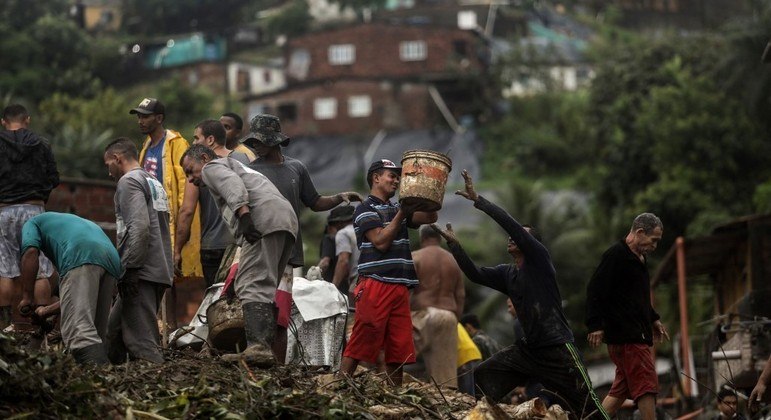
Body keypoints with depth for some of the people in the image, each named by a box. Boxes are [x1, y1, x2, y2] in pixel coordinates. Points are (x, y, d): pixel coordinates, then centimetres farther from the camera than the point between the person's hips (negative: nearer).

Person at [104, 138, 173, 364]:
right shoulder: (154, 183, 24)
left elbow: (139, 226, -19)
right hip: (161, 271, 10)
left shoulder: (129, 181, -4)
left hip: (140, 272, -10)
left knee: (141, 340, -13)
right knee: (114, 331, 13)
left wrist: (129, 269, -18)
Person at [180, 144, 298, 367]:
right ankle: (265, 345, 4)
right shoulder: (236, 167, 42)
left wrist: (243, 214, -22)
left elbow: (233, 184, -8)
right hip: (287, 217, 10)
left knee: (251, 285, -18)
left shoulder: (212, 168, 14)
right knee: (265, 288, 12)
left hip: (264, 221, -10)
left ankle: (257, 346, -33)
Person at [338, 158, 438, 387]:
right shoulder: (365, 210, -1)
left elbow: (430, 217, 20)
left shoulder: (398, 210, 22)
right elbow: (381, 241, -12)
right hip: (375, 286, -7)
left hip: (400, 288, 7)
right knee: (360, 345, -10)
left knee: (398, 350, 4)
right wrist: (402, 213, -9)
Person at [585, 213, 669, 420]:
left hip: (638, 335, 10)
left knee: (622, 388, 10)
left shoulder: (639, 258, 20)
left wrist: (653, 319, 29)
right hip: (626, 337, -10)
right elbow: (595, 290, -17)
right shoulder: (616, 255, -11)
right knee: (646, 386, -13)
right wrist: (595, 325, -22)